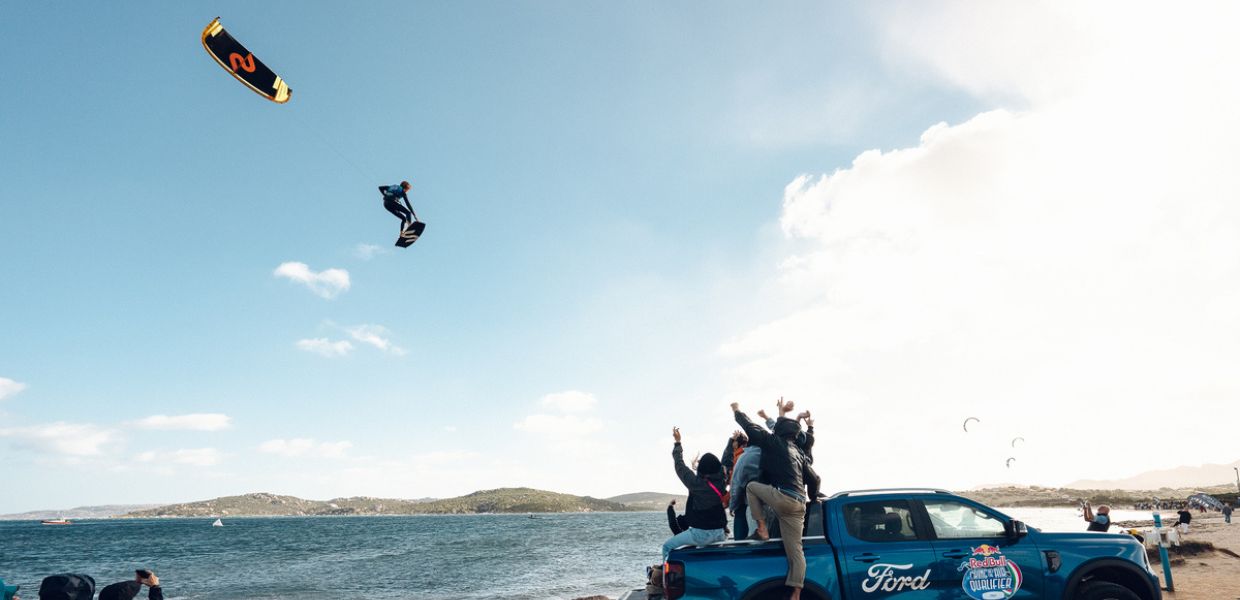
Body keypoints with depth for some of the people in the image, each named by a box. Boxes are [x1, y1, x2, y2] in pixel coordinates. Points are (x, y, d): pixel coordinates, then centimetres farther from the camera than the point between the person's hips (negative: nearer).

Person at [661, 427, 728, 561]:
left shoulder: (696, 483, -16)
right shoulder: (721, 481, -3)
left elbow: (680, 466, -3)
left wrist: (677, 442, 7)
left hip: (701, 533, -6)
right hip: (719, 533, 6)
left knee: (667, 546, 5)